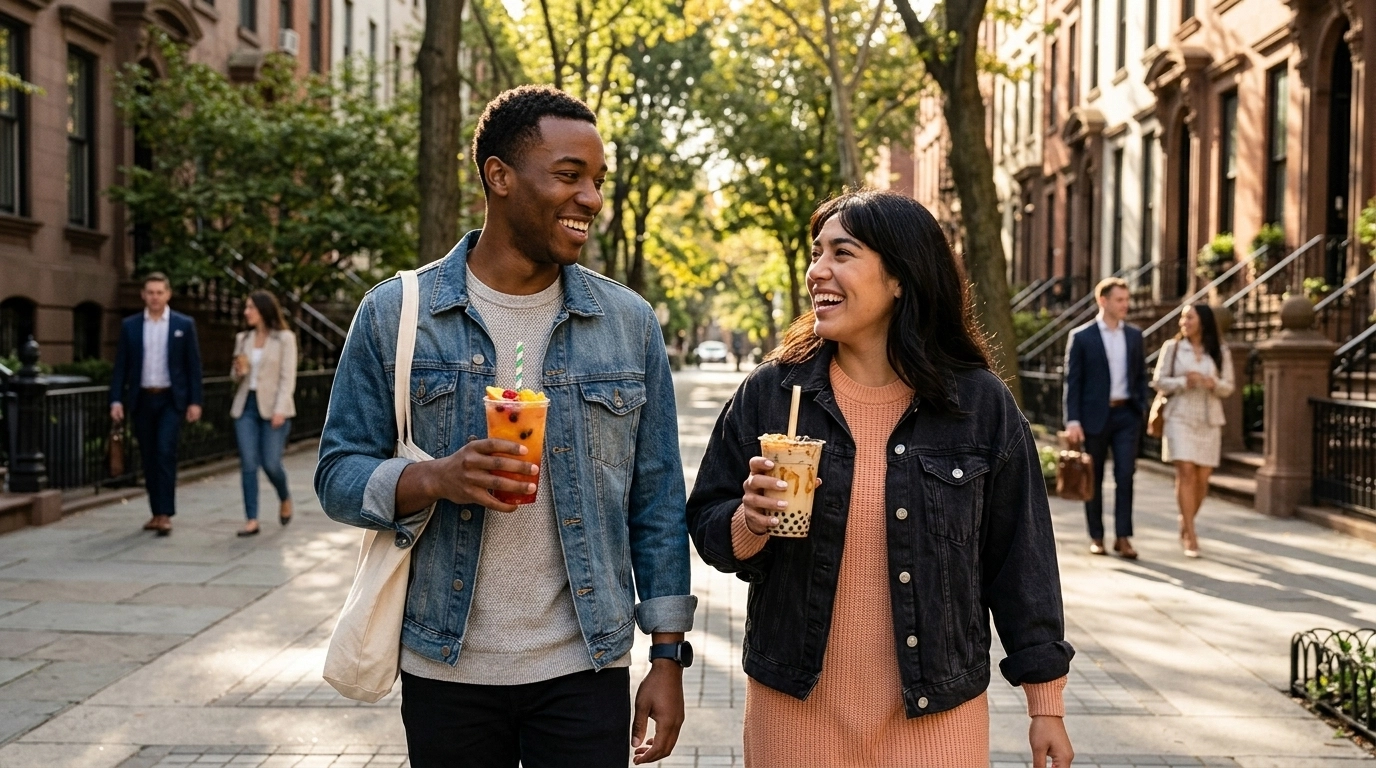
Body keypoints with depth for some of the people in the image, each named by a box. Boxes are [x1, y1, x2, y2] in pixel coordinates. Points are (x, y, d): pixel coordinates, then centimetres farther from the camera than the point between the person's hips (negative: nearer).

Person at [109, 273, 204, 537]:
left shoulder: (184, 325, 1)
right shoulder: (129, 326, 6)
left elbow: (193, 365, 1)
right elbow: (121, 366, 6)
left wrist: (195, 402, -4)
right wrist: (116, 399, -3)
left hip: (171, 399, -3)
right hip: (142, 399, 3)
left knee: (165, 452, -15)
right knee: (148, 458, 7)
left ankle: (165, 514, -13)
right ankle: (157, 513, 16)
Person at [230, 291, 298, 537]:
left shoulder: (284, 338, -3)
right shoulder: (242, 338, 11)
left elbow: (288, 377, -7)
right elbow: (236, 377, 18)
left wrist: (280, 409, -16)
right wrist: (239, 371, -6)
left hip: (272, 407, -4)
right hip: (246, 405, 4)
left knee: (271, 464, -6)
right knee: (248, 464, -2)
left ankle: (285, 499, 25)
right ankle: (252, 520, 1)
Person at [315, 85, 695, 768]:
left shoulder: (630, 323, 1)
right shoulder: (395, 314, -2)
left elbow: (657, 501, 3)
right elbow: (339, 474, -1)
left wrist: (668, 657, 0)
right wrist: (436, 479, -21)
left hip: (585, 669, 1)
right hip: (445, 671, 0)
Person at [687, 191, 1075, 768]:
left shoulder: (981, 405, -5)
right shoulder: (769, 392, -4)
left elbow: (1020, 561, 0)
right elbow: (707, 530, 2)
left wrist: (1046, 704, 2)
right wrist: (750, 522, -20)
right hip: (795, 707, 1)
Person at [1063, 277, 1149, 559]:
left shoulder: (1134, 336, 9)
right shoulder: (1081, 337, -3)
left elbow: (1141, 376, 14)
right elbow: (1072, 381, -5)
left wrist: (1143, 409, 5)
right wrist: (1073, 421, -11)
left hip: (1126, 414, 2)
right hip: (1094, 416, -2)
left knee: (1125, 476, -4)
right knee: (1094, 479, 6)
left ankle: (1122, 537, 1)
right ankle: (1096, 537, 16)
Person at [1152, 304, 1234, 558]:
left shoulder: (1220, 352, 7)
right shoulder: (1172, 347, 4)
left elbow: (1228, 387, 6)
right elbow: (1158, 381, 1)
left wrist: (1213, 383, -15)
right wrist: (1184, 381, -15)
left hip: (1209, 420, 2)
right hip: (1180, 417, -2)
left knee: (1202, 478, 3)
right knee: (1186, 473, -12)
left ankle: (1185, 524, 26)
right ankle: (1190, 536, -10)